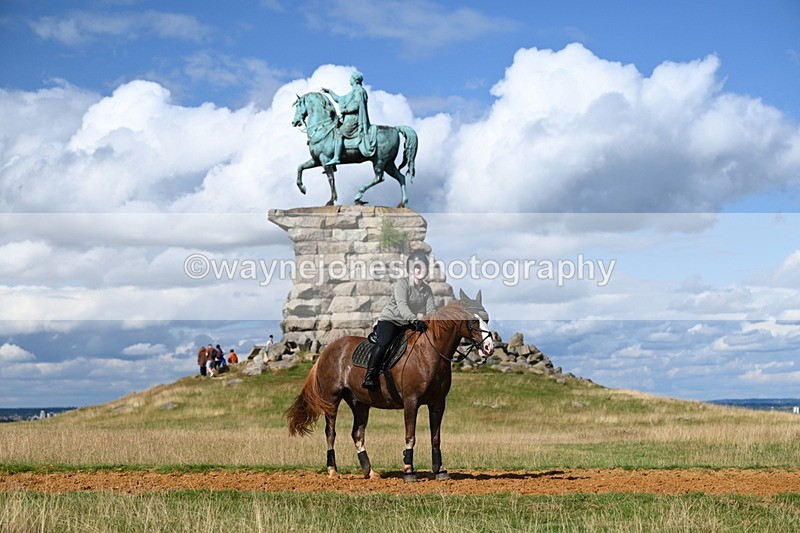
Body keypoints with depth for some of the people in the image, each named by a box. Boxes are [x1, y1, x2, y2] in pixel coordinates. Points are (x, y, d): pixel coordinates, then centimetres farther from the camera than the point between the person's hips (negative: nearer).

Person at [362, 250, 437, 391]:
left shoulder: (427, 289, 11)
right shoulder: (402, 284, -10)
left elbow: (431, 310, 2)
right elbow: (401, 306, -25)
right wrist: (415, 320, -40)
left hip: (408, 326, 7)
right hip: (389, 320, -7)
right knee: (384, 342, -34)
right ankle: (370, 376, -39)